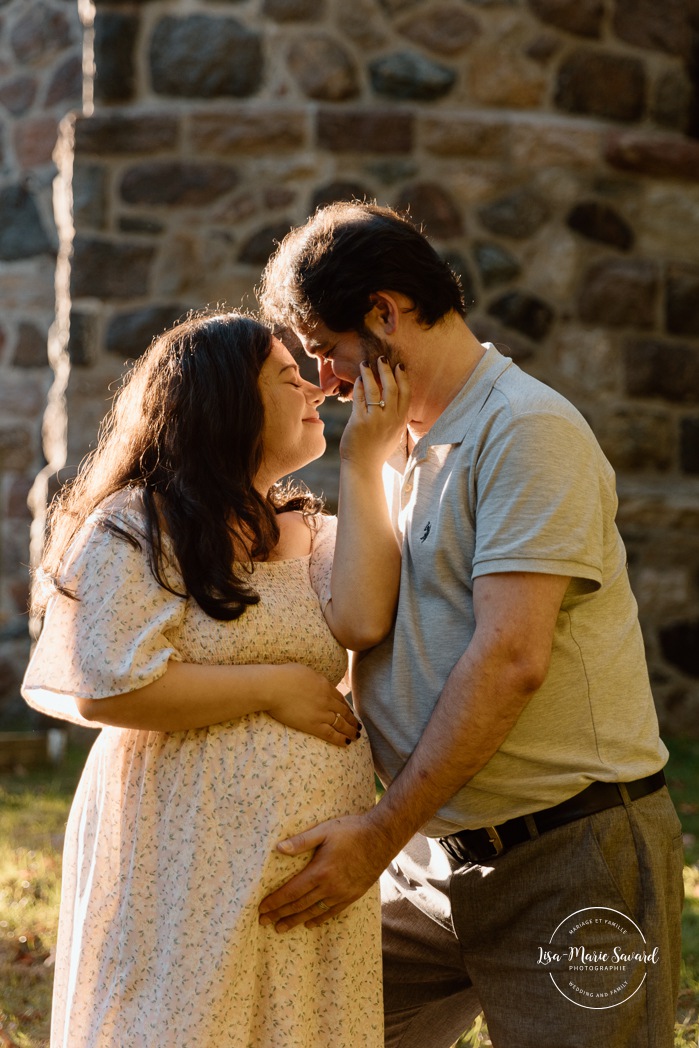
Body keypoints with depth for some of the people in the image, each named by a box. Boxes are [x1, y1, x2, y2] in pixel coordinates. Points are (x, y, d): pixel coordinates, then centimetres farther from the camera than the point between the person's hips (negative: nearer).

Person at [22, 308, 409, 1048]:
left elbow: (363, 623, -9)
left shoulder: (314, 534, 12)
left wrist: (362, 464, -6)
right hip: (191, 860, -6)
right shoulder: (135, 528, -6)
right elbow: (106, 688, -17)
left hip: (309, 854, 6)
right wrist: (273, 687, -13)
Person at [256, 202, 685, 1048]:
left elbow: (510, 660, -22)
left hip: (569, 858, -8)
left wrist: (382, 833, -21)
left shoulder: (526, 431, -13)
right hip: (435, 858, 8)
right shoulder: (399, 450, 15)